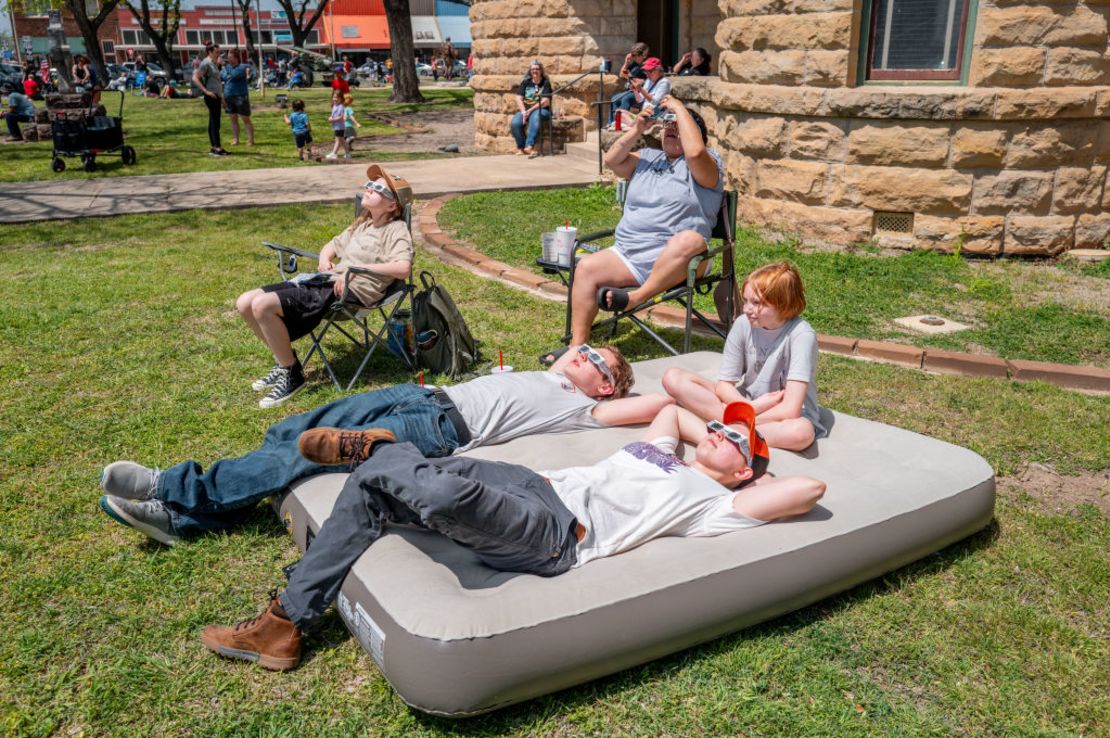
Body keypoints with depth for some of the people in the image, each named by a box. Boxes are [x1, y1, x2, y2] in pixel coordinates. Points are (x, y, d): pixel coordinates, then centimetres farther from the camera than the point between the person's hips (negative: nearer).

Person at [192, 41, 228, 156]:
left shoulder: (214, 63, 16)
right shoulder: (206, 63, -11)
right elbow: (195, 78, -17)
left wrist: (221, 96, 22)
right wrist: (206, 91, -22)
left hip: (216, 96, 9)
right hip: (211, 96, -9)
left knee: (213, 122, 11)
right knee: (215, 122, -11)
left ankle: (213, 147, 15)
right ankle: (217, 148, -13)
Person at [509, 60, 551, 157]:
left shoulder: (545, 83, 1)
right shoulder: (525, 82, 11)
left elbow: (545, 102, -10)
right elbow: (519, 99, 4)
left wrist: (530, 110, -18)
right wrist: (524, 112, -14)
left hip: (541, 110, -3)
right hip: (525, 110, 3)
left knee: (535, 116, -40)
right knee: (515, 123, -28)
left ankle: (529, 145, -46)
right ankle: (521, 147, -11)